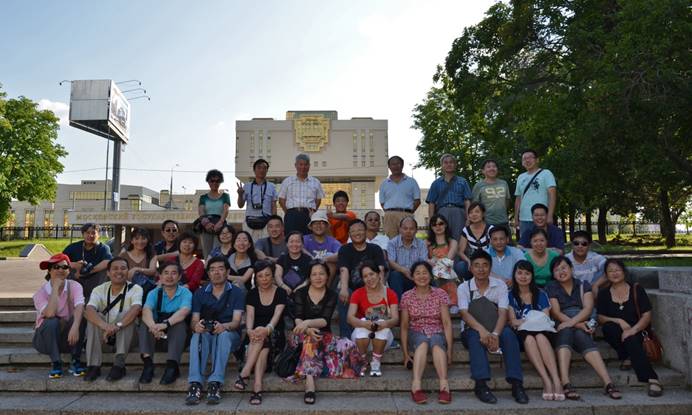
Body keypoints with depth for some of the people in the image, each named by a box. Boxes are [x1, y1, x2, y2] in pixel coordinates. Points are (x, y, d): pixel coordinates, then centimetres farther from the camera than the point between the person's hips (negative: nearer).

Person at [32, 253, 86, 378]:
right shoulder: (41, 292, -11)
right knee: (52, 322, -32)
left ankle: (75, 361, -14)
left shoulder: (74, 286, -10)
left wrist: (75, 327, -47)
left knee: (80, 316, -28)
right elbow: (50, 314, -31)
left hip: (67, 335, 1)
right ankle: (56, 363, -17)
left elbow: (79, 307, -28)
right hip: (46, 337, -1)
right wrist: (55, 288, -24)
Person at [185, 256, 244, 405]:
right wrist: (196, 326, -26)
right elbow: (194, 321, 1)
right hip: (205, 335, 2)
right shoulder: (199, 294, 9)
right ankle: (195, 384, -39)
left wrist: (224, 327, -34)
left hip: (229, 335, -2)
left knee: (224, 334, -35)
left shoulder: (237, 293, 1)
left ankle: (215, 383, -41)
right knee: (198, 335, -32)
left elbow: (236, 321, -10)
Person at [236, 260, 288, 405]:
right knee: (259, 337, -34)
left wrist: (267, 329, -39)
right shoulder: (252, 294, 5)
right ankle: (257, 388, -44)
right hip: (255, 333, 1)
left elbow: (277, 315, -17)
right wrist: (250, 330, -34)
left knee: (263, 338, -35)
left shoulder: (280, 293, -2)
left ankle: (244, 374, -40)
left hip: (275, 335, -1)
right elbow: (249, 315, -10)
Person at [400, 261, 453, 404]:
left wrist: (449, 349, -12)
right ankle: (416, 386, -47)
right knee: (423, 341, -35)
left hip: (437, 334, 0)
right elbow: (404, 326, 2)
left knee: (436, 342, -35)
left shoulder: (440, 294, 2)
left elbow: (447, 323, -4)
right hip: (416, 334, 0)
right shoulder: (406, 297, 3)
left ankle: (444, 386, -47)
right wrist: (406, 353, -5)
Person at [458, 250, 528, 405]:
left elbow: (503, 312, -12)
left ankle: (516, 383, -31)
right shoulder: (463, 288, -2)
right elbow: (464, 314, -16)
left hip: (495, 328, 1)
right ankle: (481, 384, -38)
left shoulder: (500, 285, 0)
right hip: (472, 330, -1)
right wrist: (482, 330, -36)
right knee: (476, 336, -35)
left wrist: (495, 334, -32)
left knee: (508, 333, -31)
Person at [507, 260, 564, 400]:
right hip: (522, 333, -1)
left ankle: (557, 382, -45)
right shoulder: (510, 296, 10)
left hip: (543, 332, 1)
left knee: (540, 336, -35)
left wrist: (523, 321, -12)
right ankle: (547, 382, -43)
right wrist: (534, 320, -11)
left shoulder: (541, 294, 15)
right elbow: (512, 322, 2)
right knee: (528, 337, -36)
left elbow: (546, 319, 6)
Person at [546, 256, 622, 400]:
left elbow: (588, 308, -2)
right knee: (566, 333, -36)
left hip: (583, 324, 1)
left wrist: (572, 322, -20)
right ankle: (566, 384, -50)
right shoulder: (551, 288, 10)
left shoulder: (583, 285, 14)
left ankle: (608, 383, -45)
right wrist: (578, 324, -17)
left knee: (580, 335, -35)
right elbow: (556, 313, -2)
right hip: (561, 326, -1)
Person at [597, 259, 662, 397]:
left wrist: (633, 330, -23)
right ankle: (626, 357, -13)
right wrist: (618, 321, -17)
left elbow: (647, 316, -5)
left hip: (637, 333, -2)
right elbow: (600, 318, 3)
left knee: (631, 339, -37)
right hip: (614, 334, 2)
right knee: (608, 327, -32)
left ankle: (652, 380, -39)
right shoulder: (604, 293, 9)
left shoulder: (637, 290, 4)